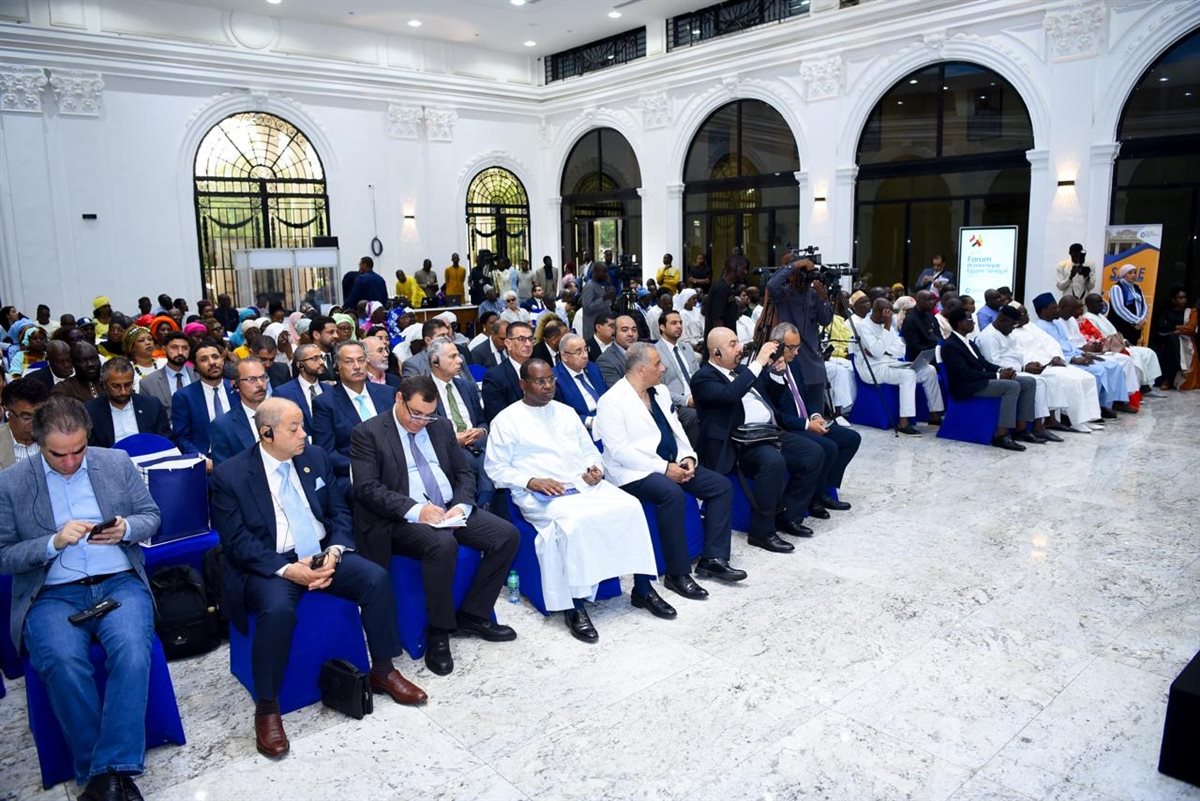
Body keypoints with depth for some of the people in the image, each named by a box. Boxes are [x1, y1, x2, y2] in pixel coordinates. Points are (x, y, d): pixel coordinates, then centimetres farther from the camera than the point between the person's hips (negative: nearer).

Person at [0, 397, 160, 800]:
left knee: (132, 651, -29)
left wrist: (126, 529, -10)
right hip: (52, 594, 0)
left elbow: (151, 516, 12)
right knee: (63, 663, -30)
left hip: (119, 582, 1)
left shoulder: (117, 462, 7)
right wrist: (53, 543, -14)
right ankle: (96, 768, -11)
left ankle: (115, 766, -18)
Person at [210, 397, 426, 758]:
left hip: (321, 553, 4)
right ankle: (266, 708, -14)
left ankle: (383, 671, 1)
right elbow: (236, 541, -11)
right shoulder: (230, 474, -8)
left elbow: (339, 512, 8)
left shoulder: (315, 458, 5)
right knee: (277, 609, -35)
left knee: (376, 578, -19)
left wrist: (334, 552, -11)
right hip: (268, 564, -4)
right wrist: (285, 569, -23)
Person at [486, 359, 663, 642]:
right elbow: (496, 469, 0)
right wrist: (532, 481, -15)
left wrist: (595, 468, 0)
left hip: (586, 485, 5)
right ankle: (574, 607, -25)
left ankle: (642, 589, -9)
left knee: (630, 505, -20)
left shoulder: (566, 412, 20)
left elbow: (589, 450, 23)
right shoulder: (506, 420, 4)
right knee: (575, 521, -36)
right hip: (542, 496, -5)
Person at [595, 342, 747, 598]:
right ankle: (677, 574, -22)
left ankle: (713, 558, 0)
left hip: (672, 464, 9)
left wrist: (687, 457, -2)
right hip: (635, 473, -8)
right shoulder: (612, 401, -12)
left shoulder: (660, 391, 13)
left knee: (721, 485, -5)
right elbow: (619, 451, -19)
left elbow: (676, 428, 18)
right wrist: (664, 468, -21)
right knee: (673, 494, -35)